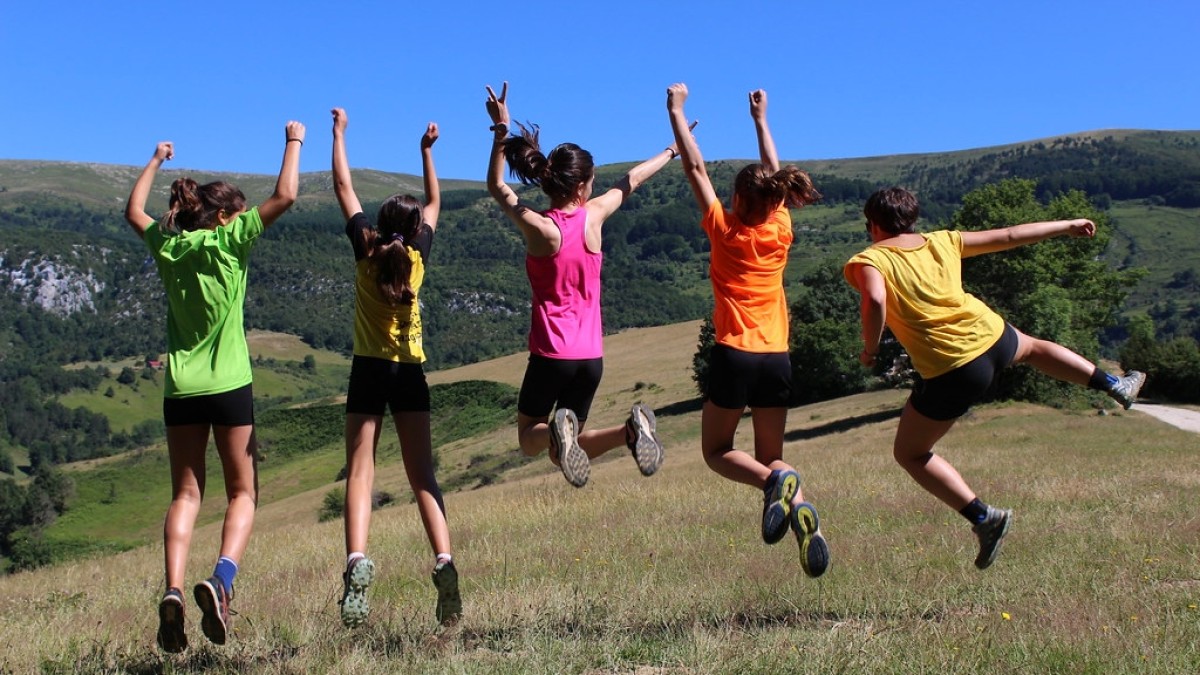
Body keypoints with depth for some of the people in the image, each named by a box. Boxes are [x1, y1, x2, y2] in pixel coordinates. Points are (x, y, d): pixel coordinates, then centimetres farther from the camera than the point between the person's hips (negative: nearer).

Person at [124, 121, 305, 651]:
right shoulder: (229, 241, -5)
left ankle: (173, 591, -11)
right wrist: (294, 142, 8)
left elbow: (133, 212, 28)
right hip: (230, 386, -4)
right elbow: (285, 195, -6)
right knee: (242, 493, 6)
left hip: (180, 389, 4)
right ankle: (222, 578, -18)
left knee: (186, 494, 9)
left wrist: (155, 161, 39)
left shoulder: (166, 246, 7)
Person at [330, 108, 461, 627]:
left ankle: (357, 561, -27)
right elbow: (434, 201, 19)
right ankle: (444, 562, -13)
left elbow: (344, 187, 7)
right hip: (411, 371, 2)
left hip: (369, 369, -2)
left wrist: (339, 132, 16)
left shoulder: (367, 250, -3)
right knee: (423, 476, 3)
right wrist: (427, 150, 27)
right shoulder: (417, 253, 1)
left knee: (360, 472, -7)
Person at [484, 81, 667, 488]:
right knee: (563, 451, 13)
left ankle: (558, 429, -22)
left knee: (529, 438, 15)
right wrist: (670, 151, 31)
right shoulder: (593, 216, -5)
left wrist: (501, 129, 4)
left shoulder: (538, 228, -12)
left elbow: (496, 186, 5)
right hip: (591, 356, 3)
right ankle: (630, 430, -16)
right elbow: (630, 182, 14)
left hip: (551, 354, -3)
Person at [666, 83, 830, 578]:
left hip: (734, 356, -4)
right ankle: (797, 501, -20)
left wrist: (677, 111, 11)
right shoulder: (780, 234, 6)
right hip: (777, 358, 4)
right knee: (771, 459, 12)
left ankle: (775, 482, -19)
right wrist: (760, 120, 30)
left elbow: (695, 169, 4)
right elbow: (773, 176, 20)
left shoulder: (724, 230, -3)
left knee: (717, 450, 11)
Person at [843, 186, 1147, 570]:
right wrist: (1067, 226, 34)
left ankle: (983, 517, 0)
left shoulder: (868, 260, -2)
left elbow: (875, 301, -24)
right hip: (992, 336, 5)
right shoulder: (942, 242, 13)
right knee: (1031, 348, 41)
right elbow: (1009, 237, 21)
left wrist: (870, 349, -6)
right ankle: (1116, 385, 48)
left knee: (909, 453, 12)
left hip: (954, 371, -5)